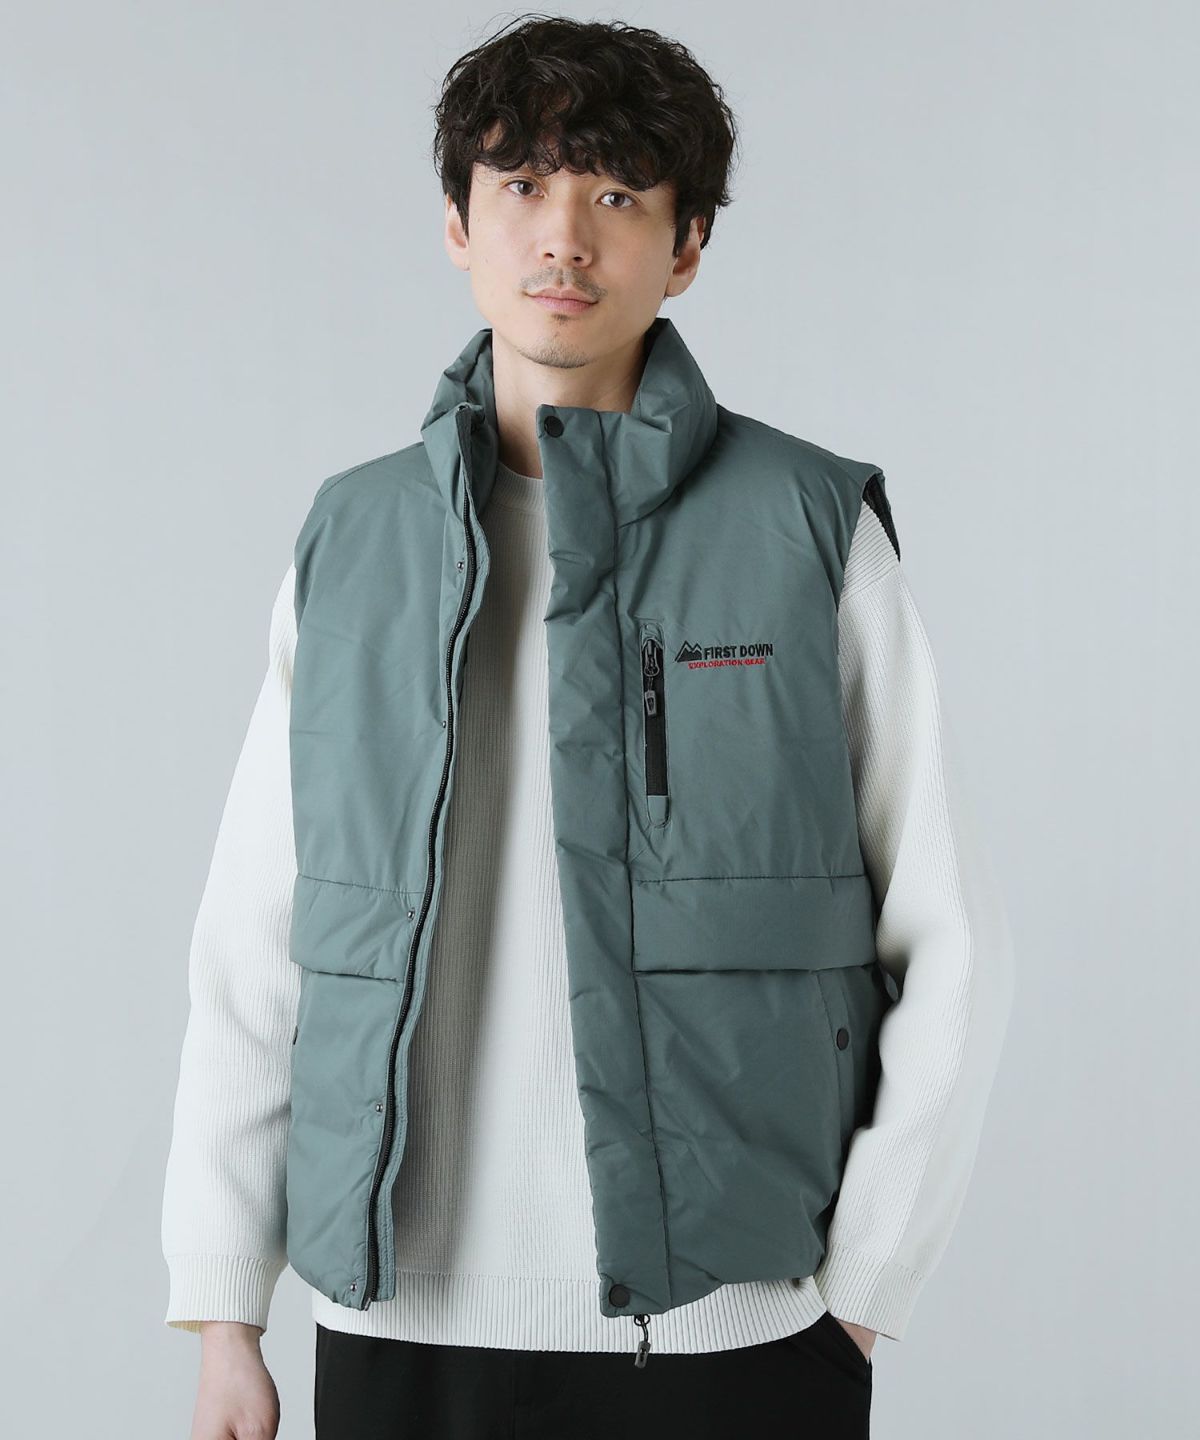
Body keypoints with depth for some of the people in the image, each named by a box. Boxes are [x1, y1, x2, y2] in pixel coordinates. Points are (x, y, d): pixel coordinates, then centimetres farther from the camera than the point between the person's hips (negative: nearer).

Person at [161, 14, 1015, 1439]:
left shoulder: (816, 530, -3)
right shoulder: (350, 541, 5)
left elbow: (948, 939, -1)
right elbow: (251, 949, 7)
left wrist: (858, 1287, -4)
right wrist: (223, 1317, 5)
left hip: (730, 1324, -2)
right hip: (398, 1322, 3)